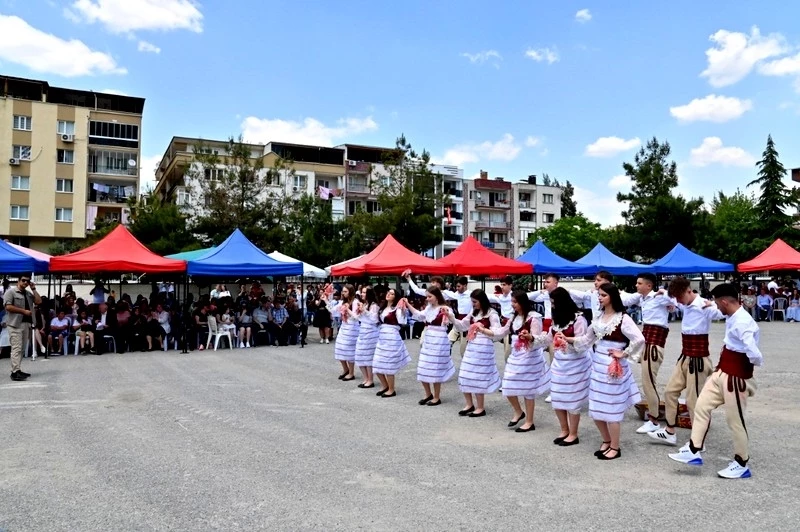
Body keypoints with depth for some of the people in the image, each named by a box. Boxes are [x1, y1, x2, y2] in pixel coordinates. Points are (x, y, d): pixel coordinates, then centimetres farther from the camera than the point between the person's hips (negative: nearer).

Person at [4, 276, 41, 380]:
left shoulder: (29, 293, 18)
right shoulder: (11, 291, -2)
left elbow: (39, 302, 9)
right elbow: (8, 307, -12)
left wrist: (33, 289, 5)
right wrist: (23, 311, -13)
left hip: (26, 323, 7)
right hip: (15, 324, -7)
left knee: (22, 348, 9)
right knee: (16, 348, -13)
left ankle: (18, 370, 15)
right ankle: (15, 372, -16)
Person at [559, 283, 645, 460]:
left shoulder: (623, 318, -12)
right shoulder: (598, 318, 9)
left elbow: (639, 340, -21)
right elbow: (587, 340, 13)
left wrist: (624, 354, -13)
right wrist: (568, 339, 2)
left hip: (612, 367, -7)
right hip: (597, 366, 7)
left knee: (610, 408, 1)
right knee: (596, 408, 11)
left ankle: (615, 447, 17)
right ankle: (606, 441, 30)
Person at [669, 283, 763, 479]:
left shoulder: (743, 323, -27)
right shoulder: (732, 317, 4)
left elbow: (754, 354, -34)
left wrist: (755, 363, -14)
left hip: (736, 377, -10)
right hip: (721, 372, 10)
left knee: (735, 420, 5)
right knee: (701, 406, 10)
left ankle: (741, 464, 24)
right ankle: (693, 451, 18)